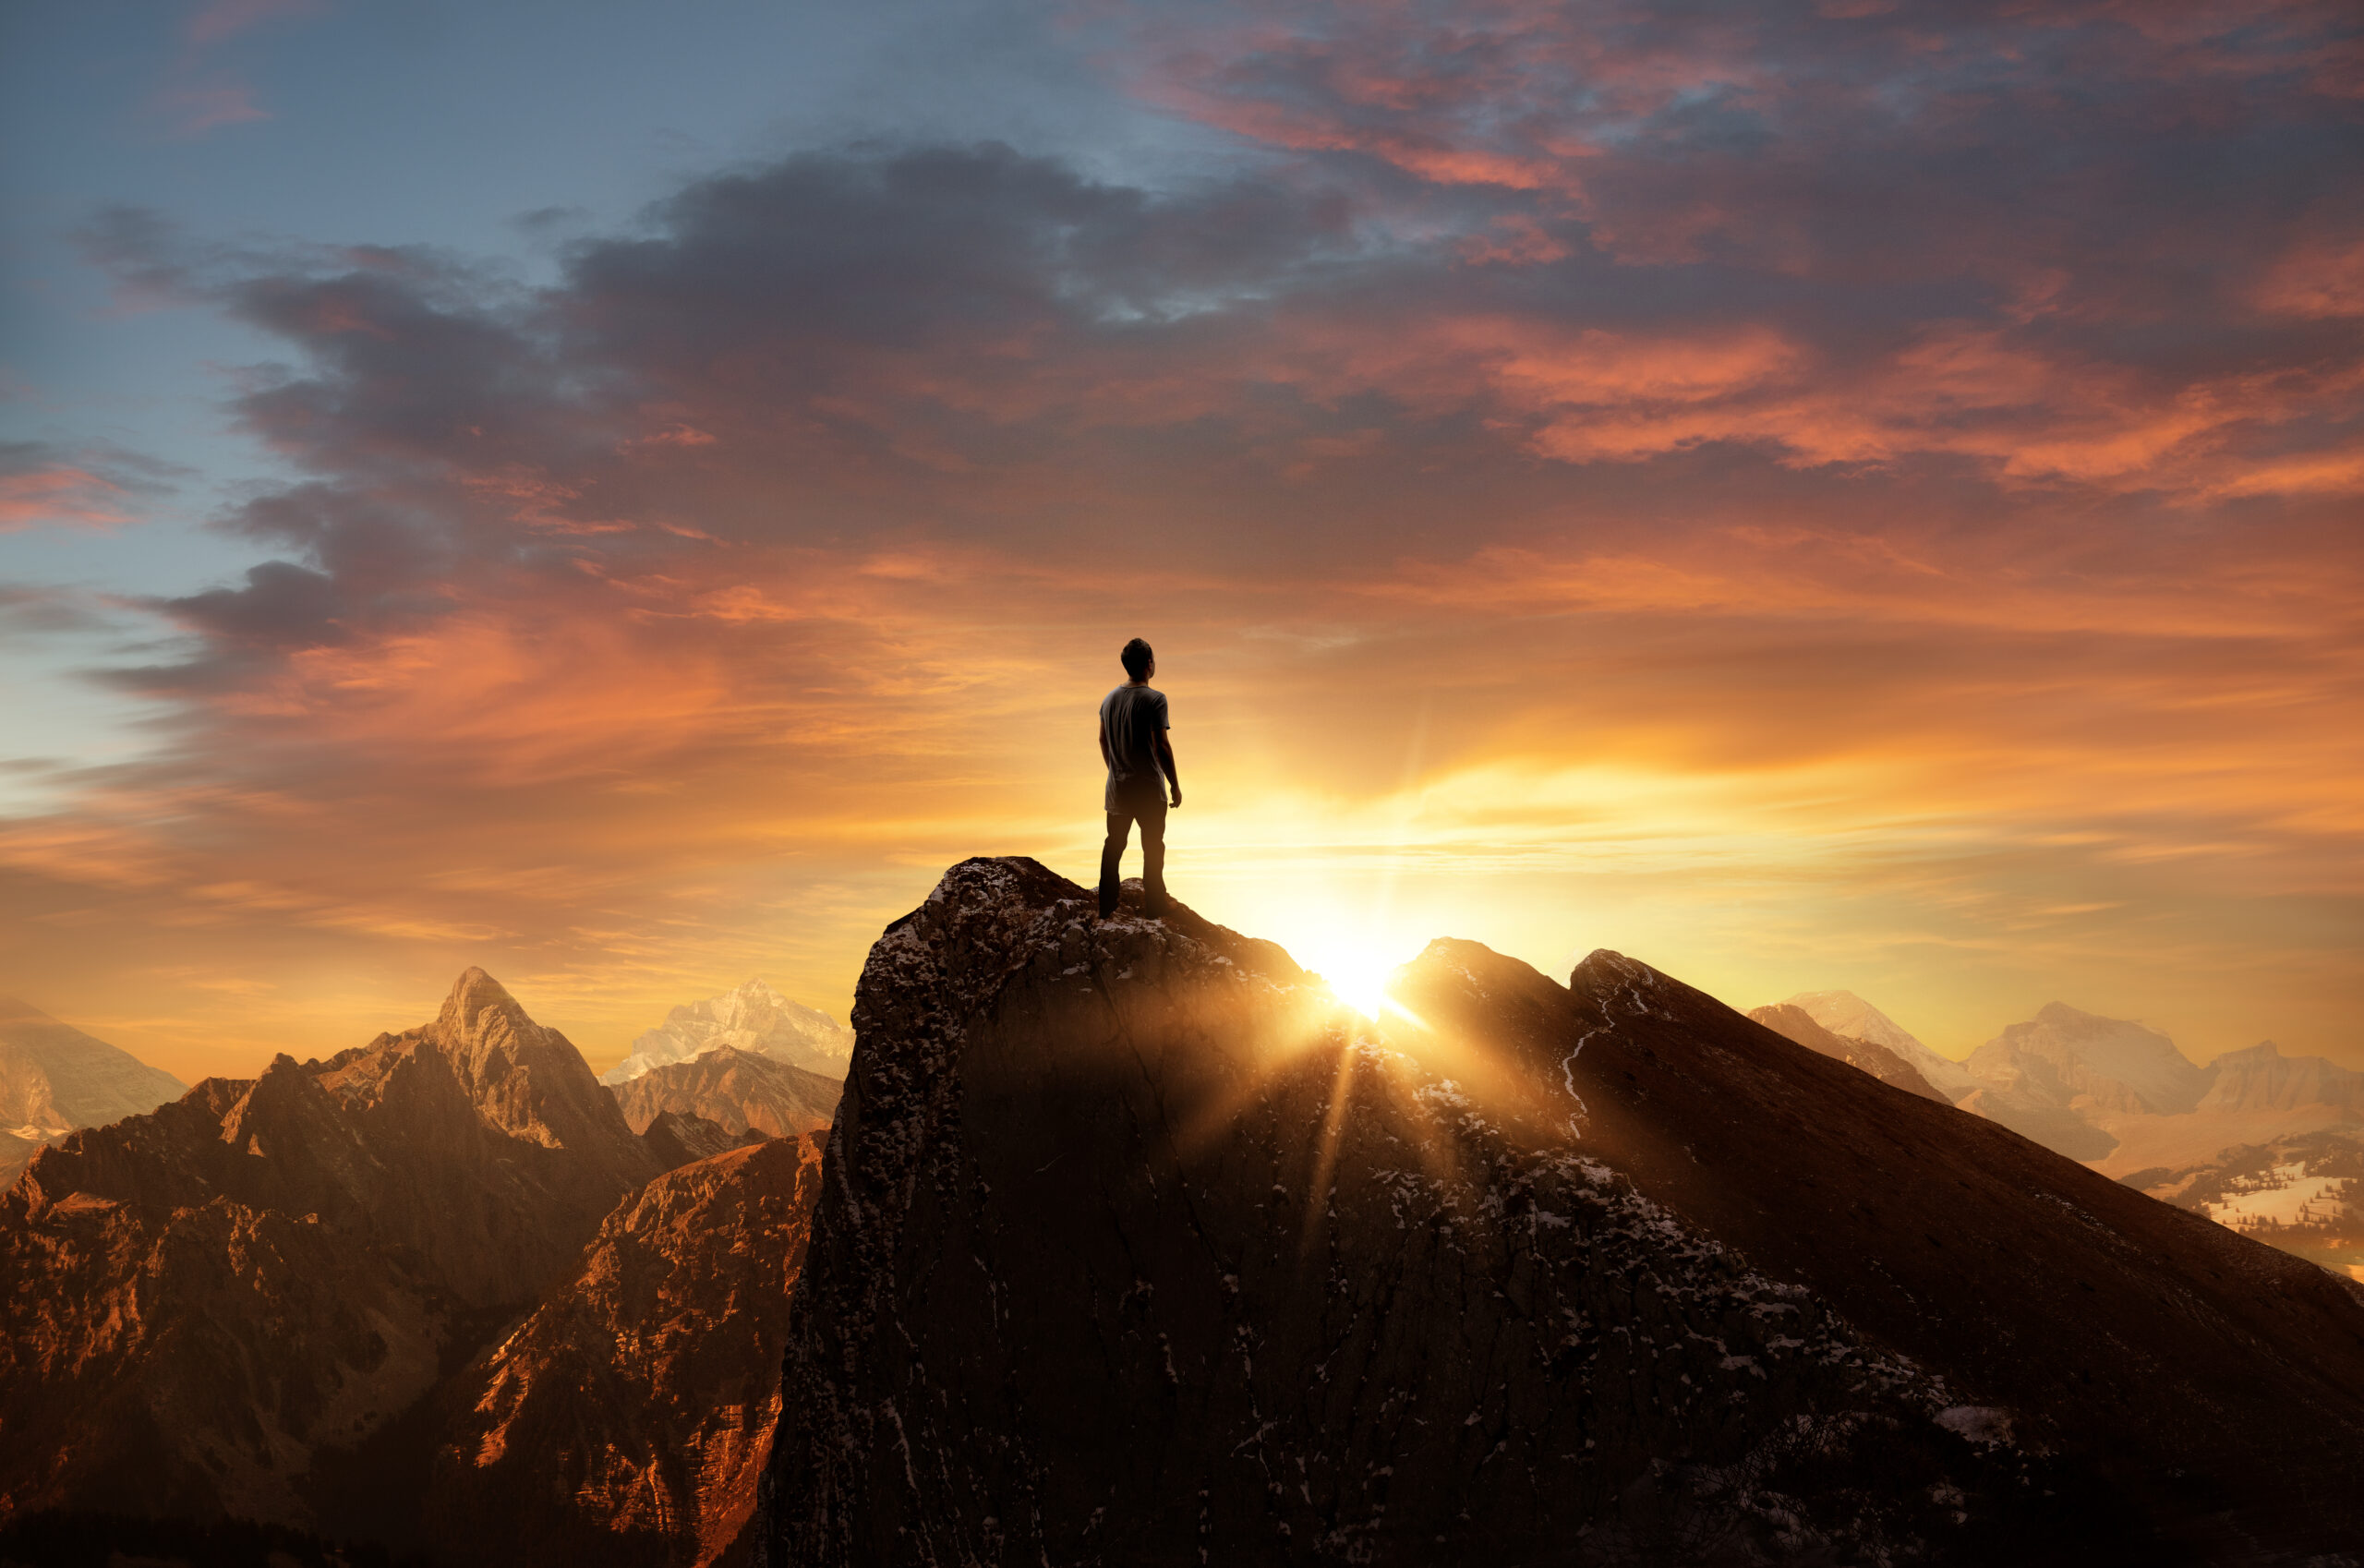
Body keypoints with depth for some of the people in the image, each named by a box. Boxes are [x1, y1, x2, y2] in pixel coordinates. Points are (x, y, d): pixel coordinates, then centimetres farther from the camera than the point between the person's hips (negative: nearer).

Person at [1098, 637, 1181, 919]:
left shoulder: (1109, 699, 6)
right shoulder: (1154, 699, -15)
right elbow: (1161, 746, -17)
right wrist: (1175, 786, -9)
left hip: (1117, 787, 6)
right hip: (1148, 789, -6)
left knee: (1113, 847, 13)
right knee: (1152, 850, 3)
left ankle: (1106, 910, 17)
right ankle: (1154, 912, 5)